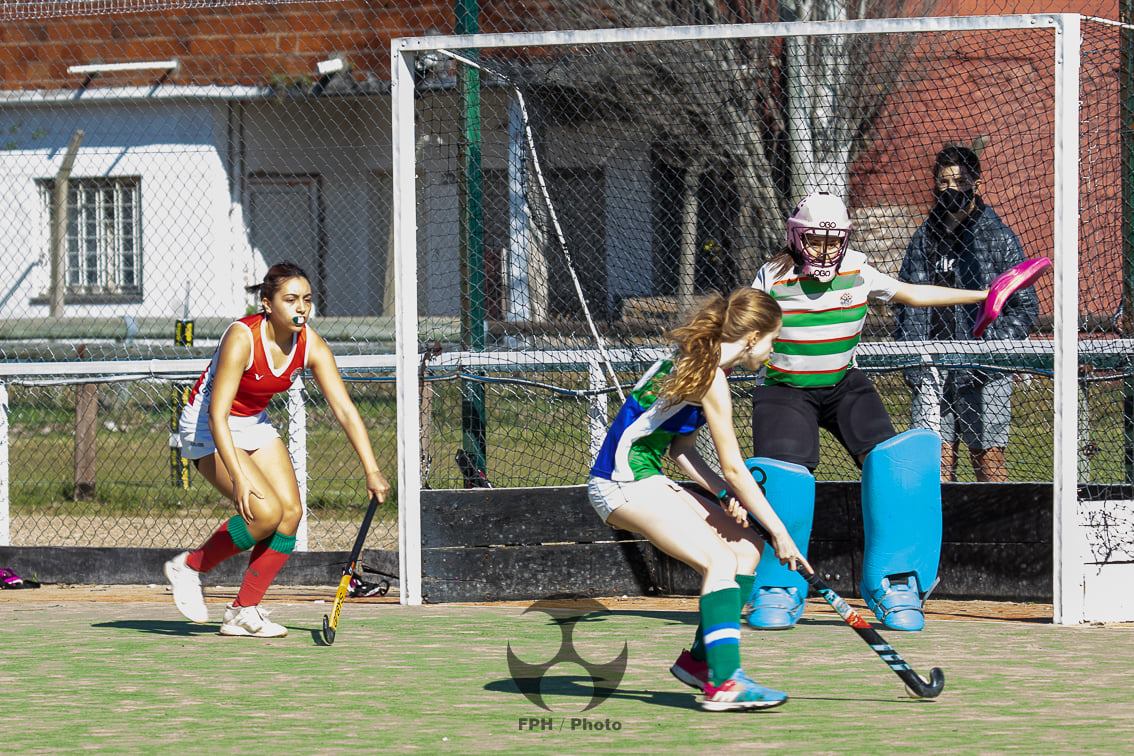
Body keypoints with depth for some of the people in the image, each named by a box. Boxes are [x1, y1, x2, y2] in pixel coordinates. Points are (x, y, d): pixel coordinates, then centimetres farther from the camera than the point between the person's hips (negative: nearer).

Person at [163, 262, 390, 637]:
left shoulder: (311, 345, -13)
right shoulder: (242, 338, -30)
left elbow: (344, 410, -12)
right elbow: (217, 414, -32)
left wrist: (372, 470, -20)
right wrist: (238, 477, -39)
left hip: (255, 424, 7)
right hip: (208, 427, -7)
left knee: (291, 511, -8)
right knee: (266, 512, -21)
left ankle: (243, 611, 3)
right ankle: (188, 566, 1)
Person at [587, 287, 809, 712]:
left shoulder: (692, 359, 14)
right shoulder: (710, 377, -15)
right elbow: (734, 468, -14)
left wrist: (723, 493, -1)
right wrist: (779, 532, -8)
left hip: (644, 480, 10)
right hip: (624, 482, -10)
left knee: (746, 545, 9)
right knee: (720, 559, -23)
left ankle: (700, 660, 14)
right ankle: (723, 685, -32)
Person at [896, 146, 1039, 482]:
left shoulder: (999, 238, 1)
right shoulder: (924, 239, 15)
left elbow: (1025, 307, -1)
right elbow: (905, 305, 20)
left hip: (982, 377, -4)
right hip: (931, 373, 4)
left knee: (987, 458, -5)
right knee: (936, 461, 1)